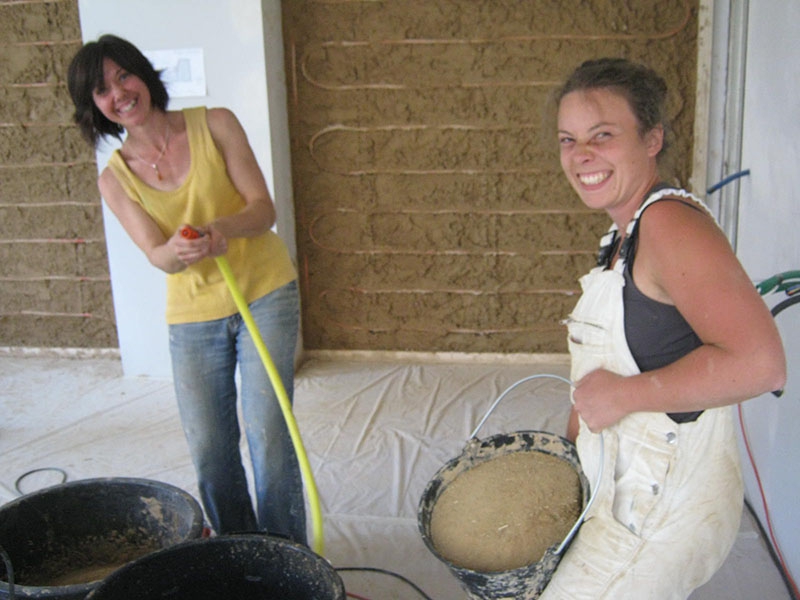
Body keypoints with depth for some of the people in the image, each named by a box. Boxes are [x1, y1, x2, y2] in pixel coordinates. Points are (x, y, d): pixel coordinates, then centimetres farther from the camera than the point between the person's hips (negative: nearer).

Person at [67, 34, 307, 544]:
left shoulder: (215, 125, -6)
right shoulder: (116, 178, -1)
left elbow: (264, 209, -10)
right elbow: (158, 256, -10)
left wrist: (221, 227, -32)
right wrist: (178, 250, -35)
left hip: (266, 295, -2)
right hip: (193, 315, 2)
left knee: (269, 434, -5)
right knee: (209, 449, 6)